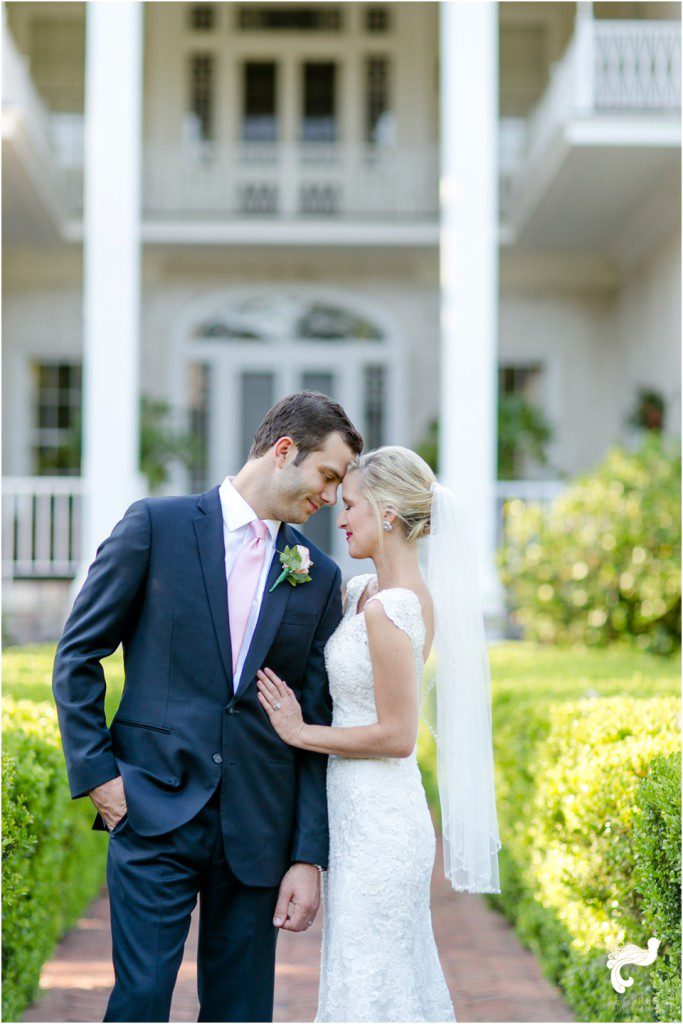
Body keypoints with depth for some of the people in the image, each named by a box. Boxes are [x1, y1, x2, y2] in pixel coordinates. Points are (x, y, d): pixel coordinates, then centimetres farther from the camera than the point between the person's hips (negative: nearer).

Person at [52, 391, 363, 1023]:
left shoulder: (318, 577, 9)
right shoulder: (158, 525, 0)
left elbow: (318, 727, 6)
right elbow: (78, 655, 2)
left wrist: (310, 857, 1)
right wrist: (96, 773, -5)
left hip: (258, 828, 3)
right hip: (154, 811, -3)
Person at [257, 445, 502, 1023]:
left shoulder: (389, 609, -20)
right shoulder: (362, 590, 7)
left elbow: (397, 735, -20)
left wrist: (301, 733, -12)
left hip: (374, 825, -10)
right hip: (368, 815, 10)